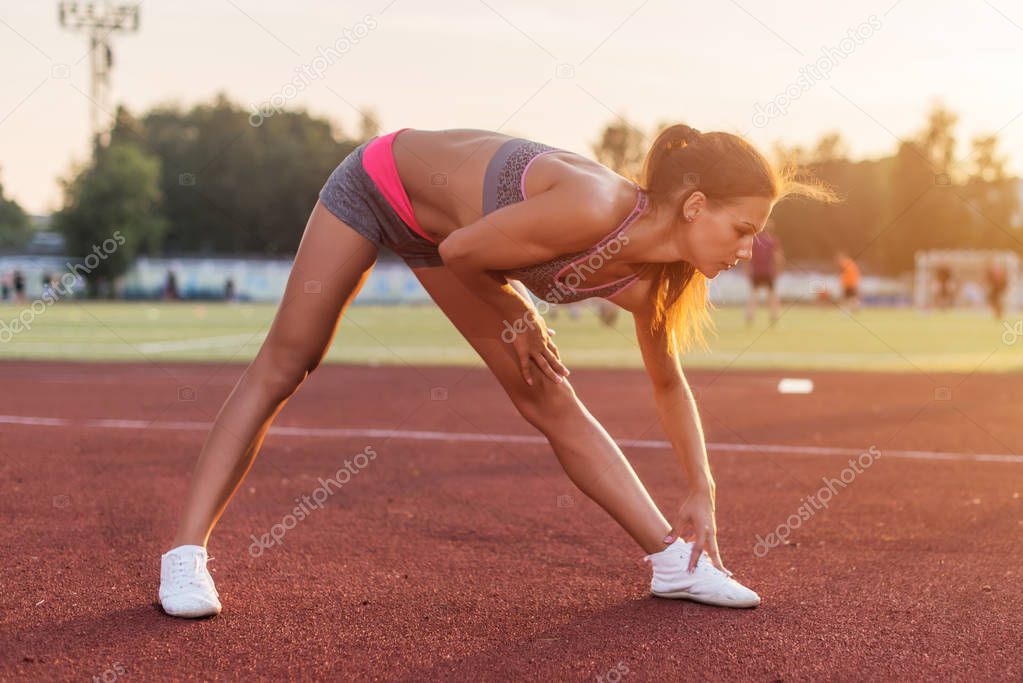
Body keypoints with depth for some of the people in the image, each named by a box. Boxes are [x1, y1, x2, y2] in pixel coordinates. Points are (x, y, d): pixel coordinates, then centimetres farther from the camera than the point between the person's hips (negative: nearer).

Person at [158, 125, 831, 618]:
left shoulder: (651, 285, -16)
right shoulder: (593, 207, -40)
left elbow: (669, 383, 3)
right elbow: (460, 251, -27)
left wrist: (702, 492, 2)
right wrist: (513, 324, -12)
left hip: (439, 230, 6)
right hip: (381, 181, -6)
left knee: (552, 401, 3)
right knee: (281, 369, -3)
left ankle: (673, 561, 8)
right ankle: (187, 554, 1)